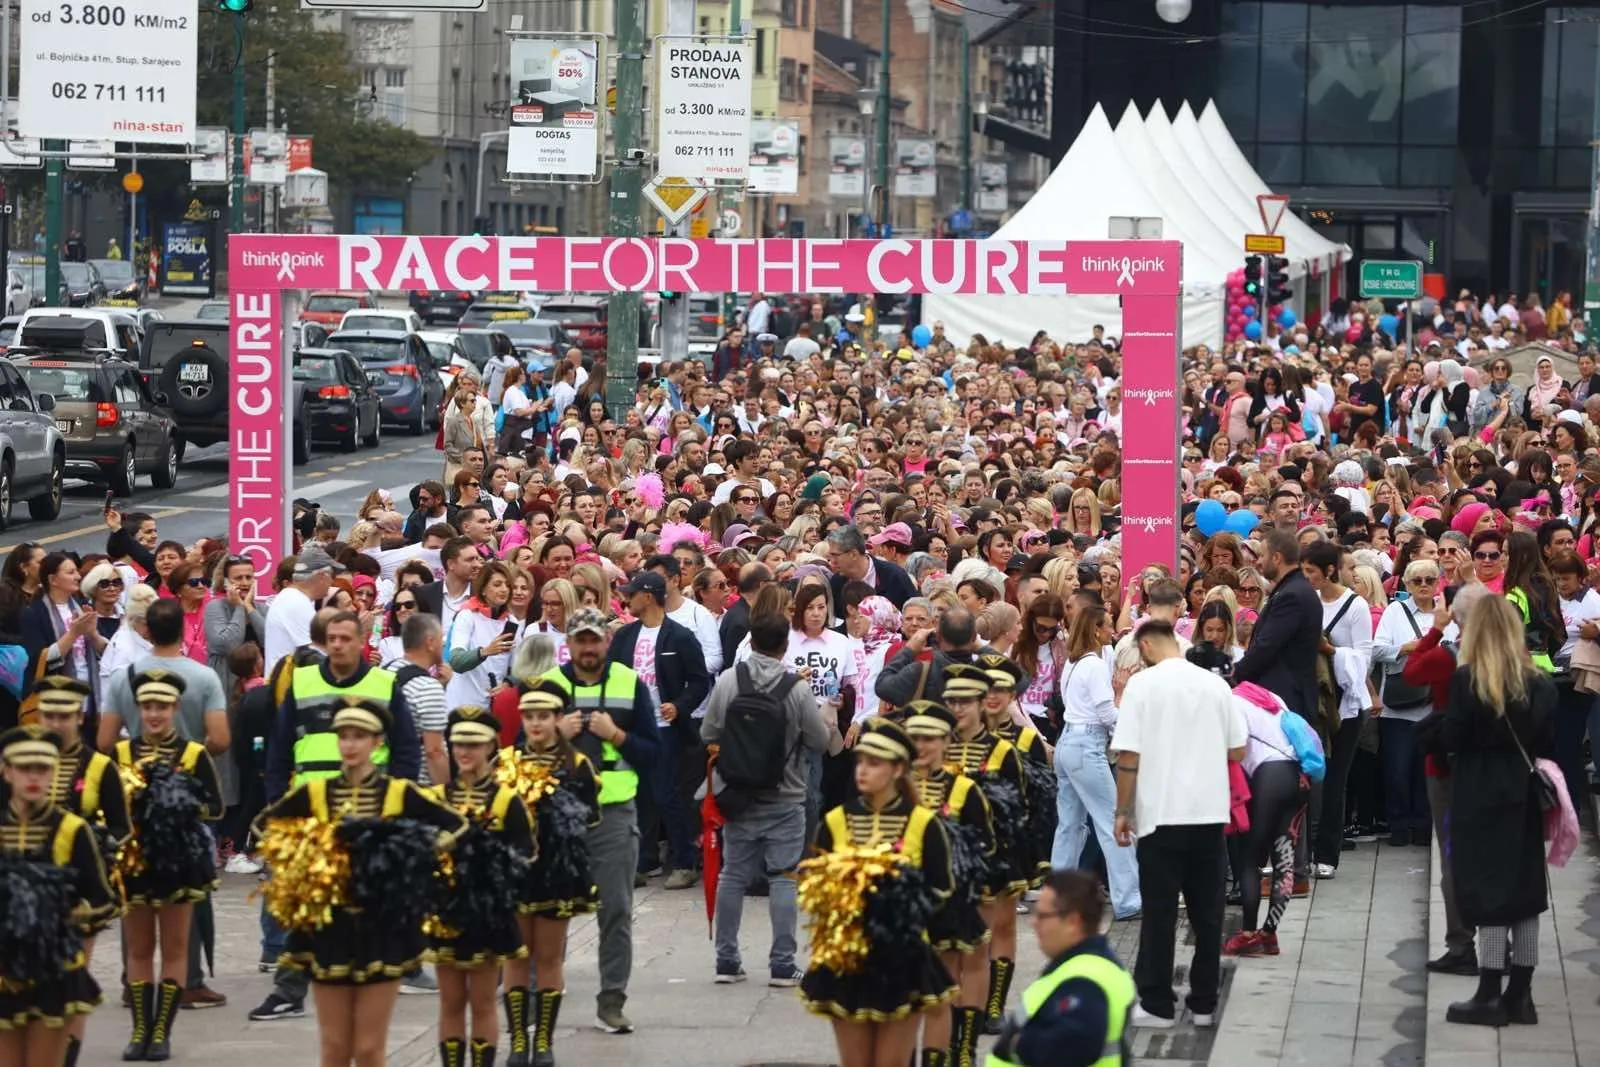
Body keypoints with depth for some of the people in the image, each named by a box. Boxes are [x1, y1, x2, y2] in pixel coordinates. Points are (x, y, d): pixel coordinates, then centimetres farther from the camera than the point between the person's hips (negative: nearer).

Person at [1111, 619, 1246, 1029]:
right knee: (1207, 910, 10)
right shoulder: (1215, 683, 4)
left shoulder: (1143, 683, -7)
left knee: (1160, 911, 3)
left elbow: (1128, 756, -10)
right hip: (1210, 810, 4)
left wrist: (1122, 811, -1)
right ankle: (1205, 1003, 15)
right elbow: (1237, 751, 8)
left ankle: (1157, 1005, 5)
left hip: (1162, 813, -4)